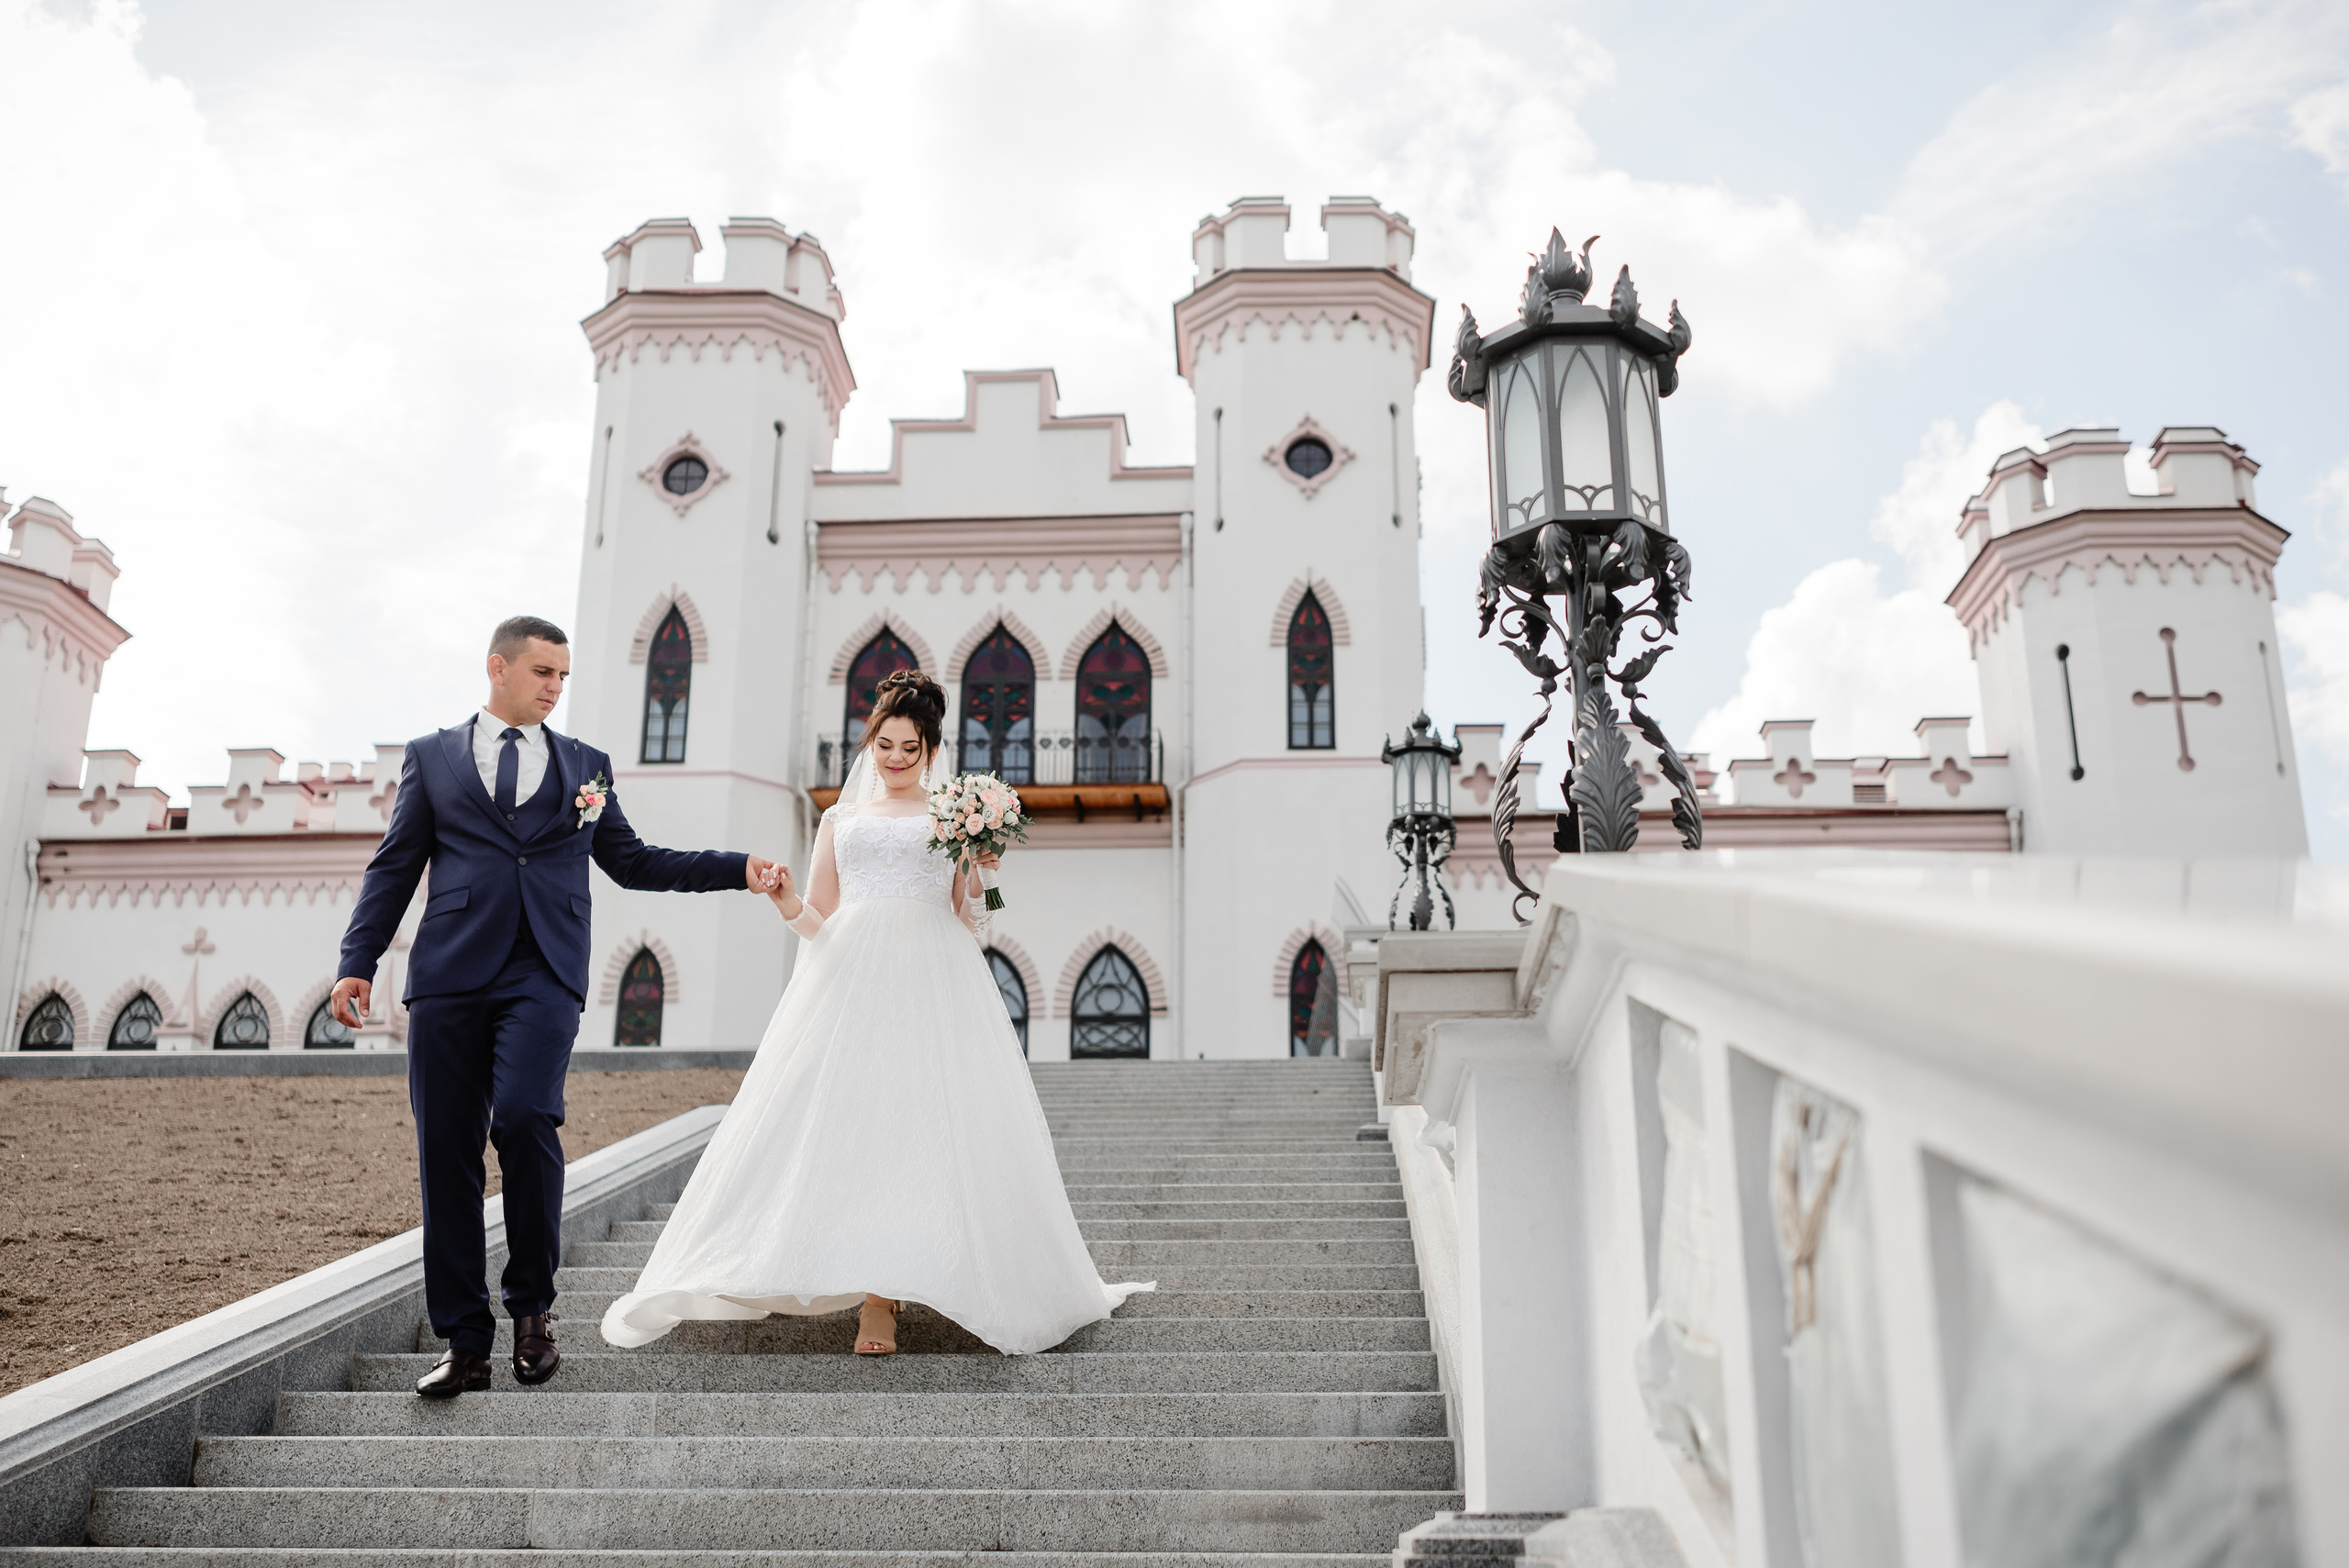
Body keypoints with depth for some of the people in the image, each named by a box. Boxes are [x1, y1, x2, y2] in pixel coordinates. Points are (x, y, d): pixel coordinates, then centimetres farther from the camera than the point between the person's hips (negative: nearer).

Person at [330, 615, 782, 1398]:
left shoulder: (586, 766, 19)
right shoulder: (432, 756, 17)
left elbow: (632, 862, 20)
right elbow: (394, 867, 13)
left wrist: (737, 869, 10)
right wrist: (358, 963, 2)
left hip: (544, 976, -1)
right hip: (450, 975, 1)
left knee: (523, 1120, -21)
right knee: (445, 1150, -1)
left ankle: (532, 1306, 0)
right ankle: (464, 1341, 9)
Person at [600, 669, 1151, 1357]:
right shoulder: (840, 820, 21)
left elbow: (966, 923, 11)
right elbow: (820, 920, 17)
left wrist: (977, 873, -7)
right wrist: (789, 905, -3)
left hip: (933, 983, -2)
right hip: (853, 981, 2)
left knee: (927, 1119, -11)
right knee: (854, 1116, -9)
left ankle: (890, 1291, -7)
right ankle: (874, 1299, -4)